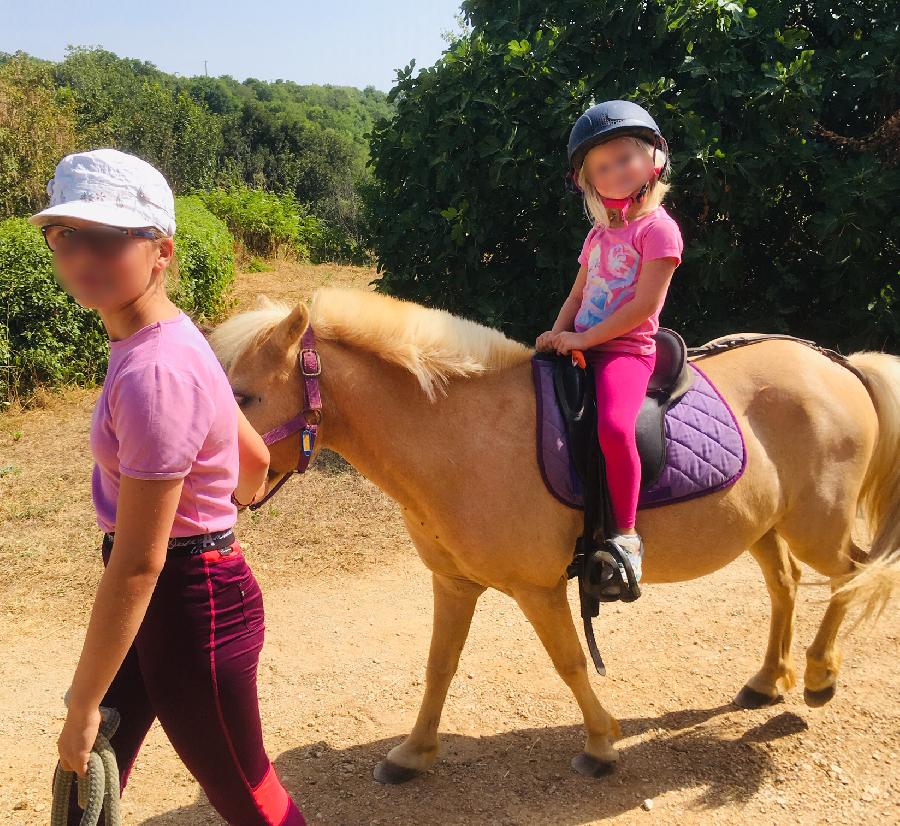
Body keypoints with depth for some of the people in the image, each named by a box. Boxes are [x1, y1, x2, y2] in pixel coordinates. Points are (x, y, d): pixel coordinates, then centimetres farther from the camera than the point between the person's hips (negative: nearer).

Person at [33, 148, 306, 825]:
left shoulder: (152, 374, -27)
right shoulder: (169, 341, 2)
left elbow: (136, 564, -24)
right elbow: (255, 461, 13)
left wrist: (82, 706, -16)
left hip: (188, 606, -9)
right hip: (173, 590, 9)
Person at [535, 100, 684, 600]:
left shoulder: (658, 228, -6)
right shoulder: (599, 233, 18)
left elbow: (644, 304, -15)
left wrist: (584, 338, -17)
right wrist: (557, 334, 0)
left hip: (627, 348, -8)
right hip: (581, 346, 8)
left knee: (613, 427, -34)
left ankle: (626, 536, -21)